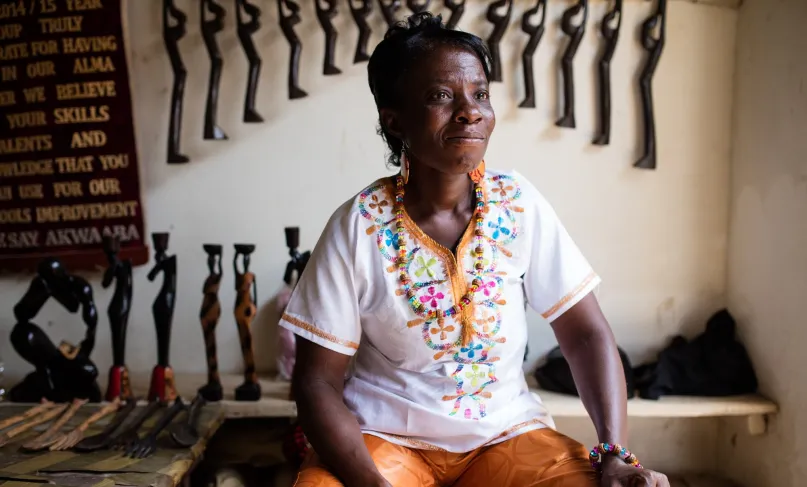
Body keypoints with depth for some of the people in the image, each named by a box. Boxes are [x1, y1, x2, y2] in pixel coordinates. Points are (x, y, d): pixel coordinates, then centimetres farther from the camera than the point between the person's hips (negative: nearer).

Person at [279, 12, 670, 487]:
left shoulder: (518, 202, -6)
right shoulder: (359, 226, -12)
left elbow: (586, 333, -3)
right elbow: (318, 381, -9)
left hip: (506, 430, 3)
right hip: (382, 432, -2)